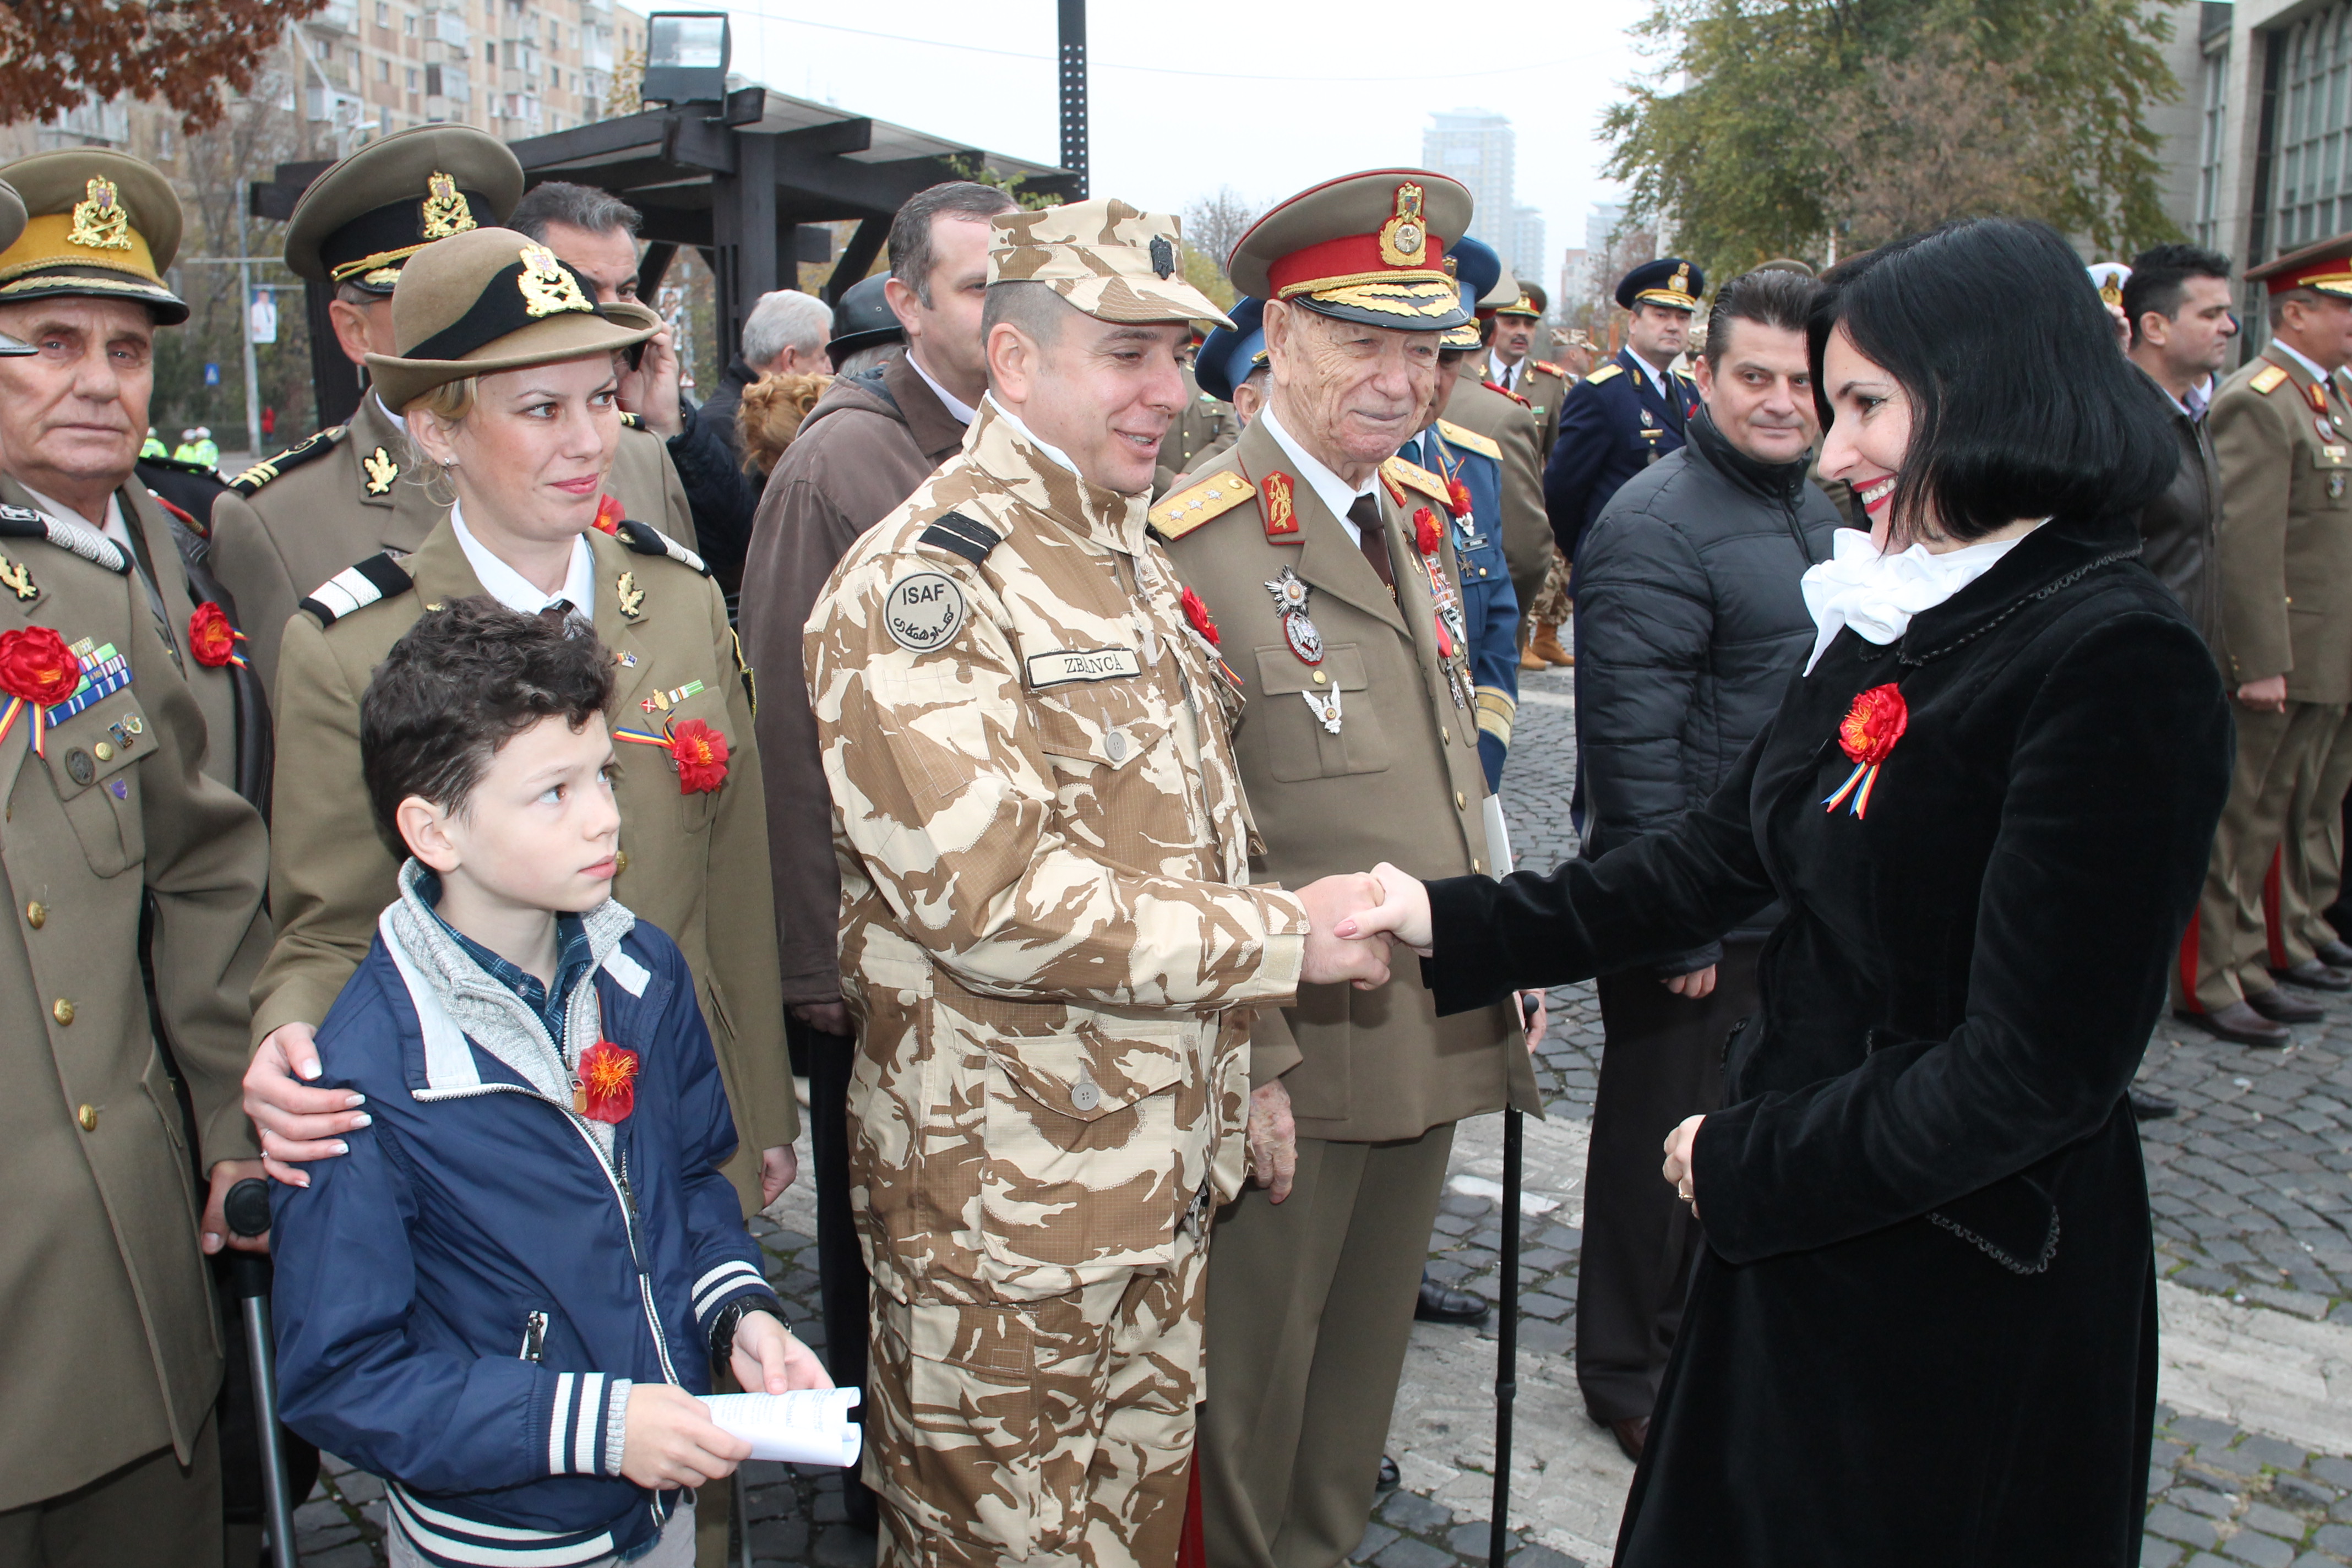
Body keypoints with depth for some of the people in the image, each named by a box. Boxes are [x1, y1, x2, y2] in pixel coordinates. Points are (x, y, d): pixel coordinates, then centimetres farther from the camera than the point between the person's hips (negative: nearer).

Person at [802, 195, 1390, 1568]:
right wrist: (1285, 936, -20)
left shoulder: (1135, 561, 12)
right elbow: (988, 891, -26)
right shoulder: (924, 579, -18)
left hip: (1165, 1181, 8)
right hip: (1005, 1201, -8)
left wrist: (1232, 1091, 15)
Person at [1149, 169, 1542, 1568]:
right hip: (1294, 1054, -7)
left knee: (1370, 1346, 23)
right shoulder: (1195, 545, -16)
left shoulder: (1422, 516, 9)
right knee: (1251, 1374, 11)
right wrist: (1245, 1061, -18)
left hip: (1443, 1033, 7)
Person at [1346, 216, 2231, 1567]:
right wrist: (1451, 923, 1)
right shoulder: (1892, 620, 4)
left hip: (1975, 1295, -7)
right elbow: (1718, 856, 7)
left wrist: (1745, 1163, -14)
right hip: (1804, 1233, 7)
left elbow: (2036, 1069, -23)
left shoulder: (2119, 666, -21)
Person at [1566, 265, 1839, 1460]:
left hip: (1798, 901, 8)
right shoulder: (1655, 527, -18)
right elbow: (1630, 739, -22)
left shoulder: (1820, 510, 10)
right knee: (1662, 1139, 7)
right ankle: (1627, 1375, 27)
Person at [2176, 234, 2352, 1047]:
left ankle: (2277, 950, 29)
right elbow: (2246, 544, -21)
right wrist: (2262, 664, -23)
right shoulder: (2258, 403, -15)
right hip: (2275, 658, -9)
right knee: (2240, 823, -3)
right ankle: (2208, 985, 4)